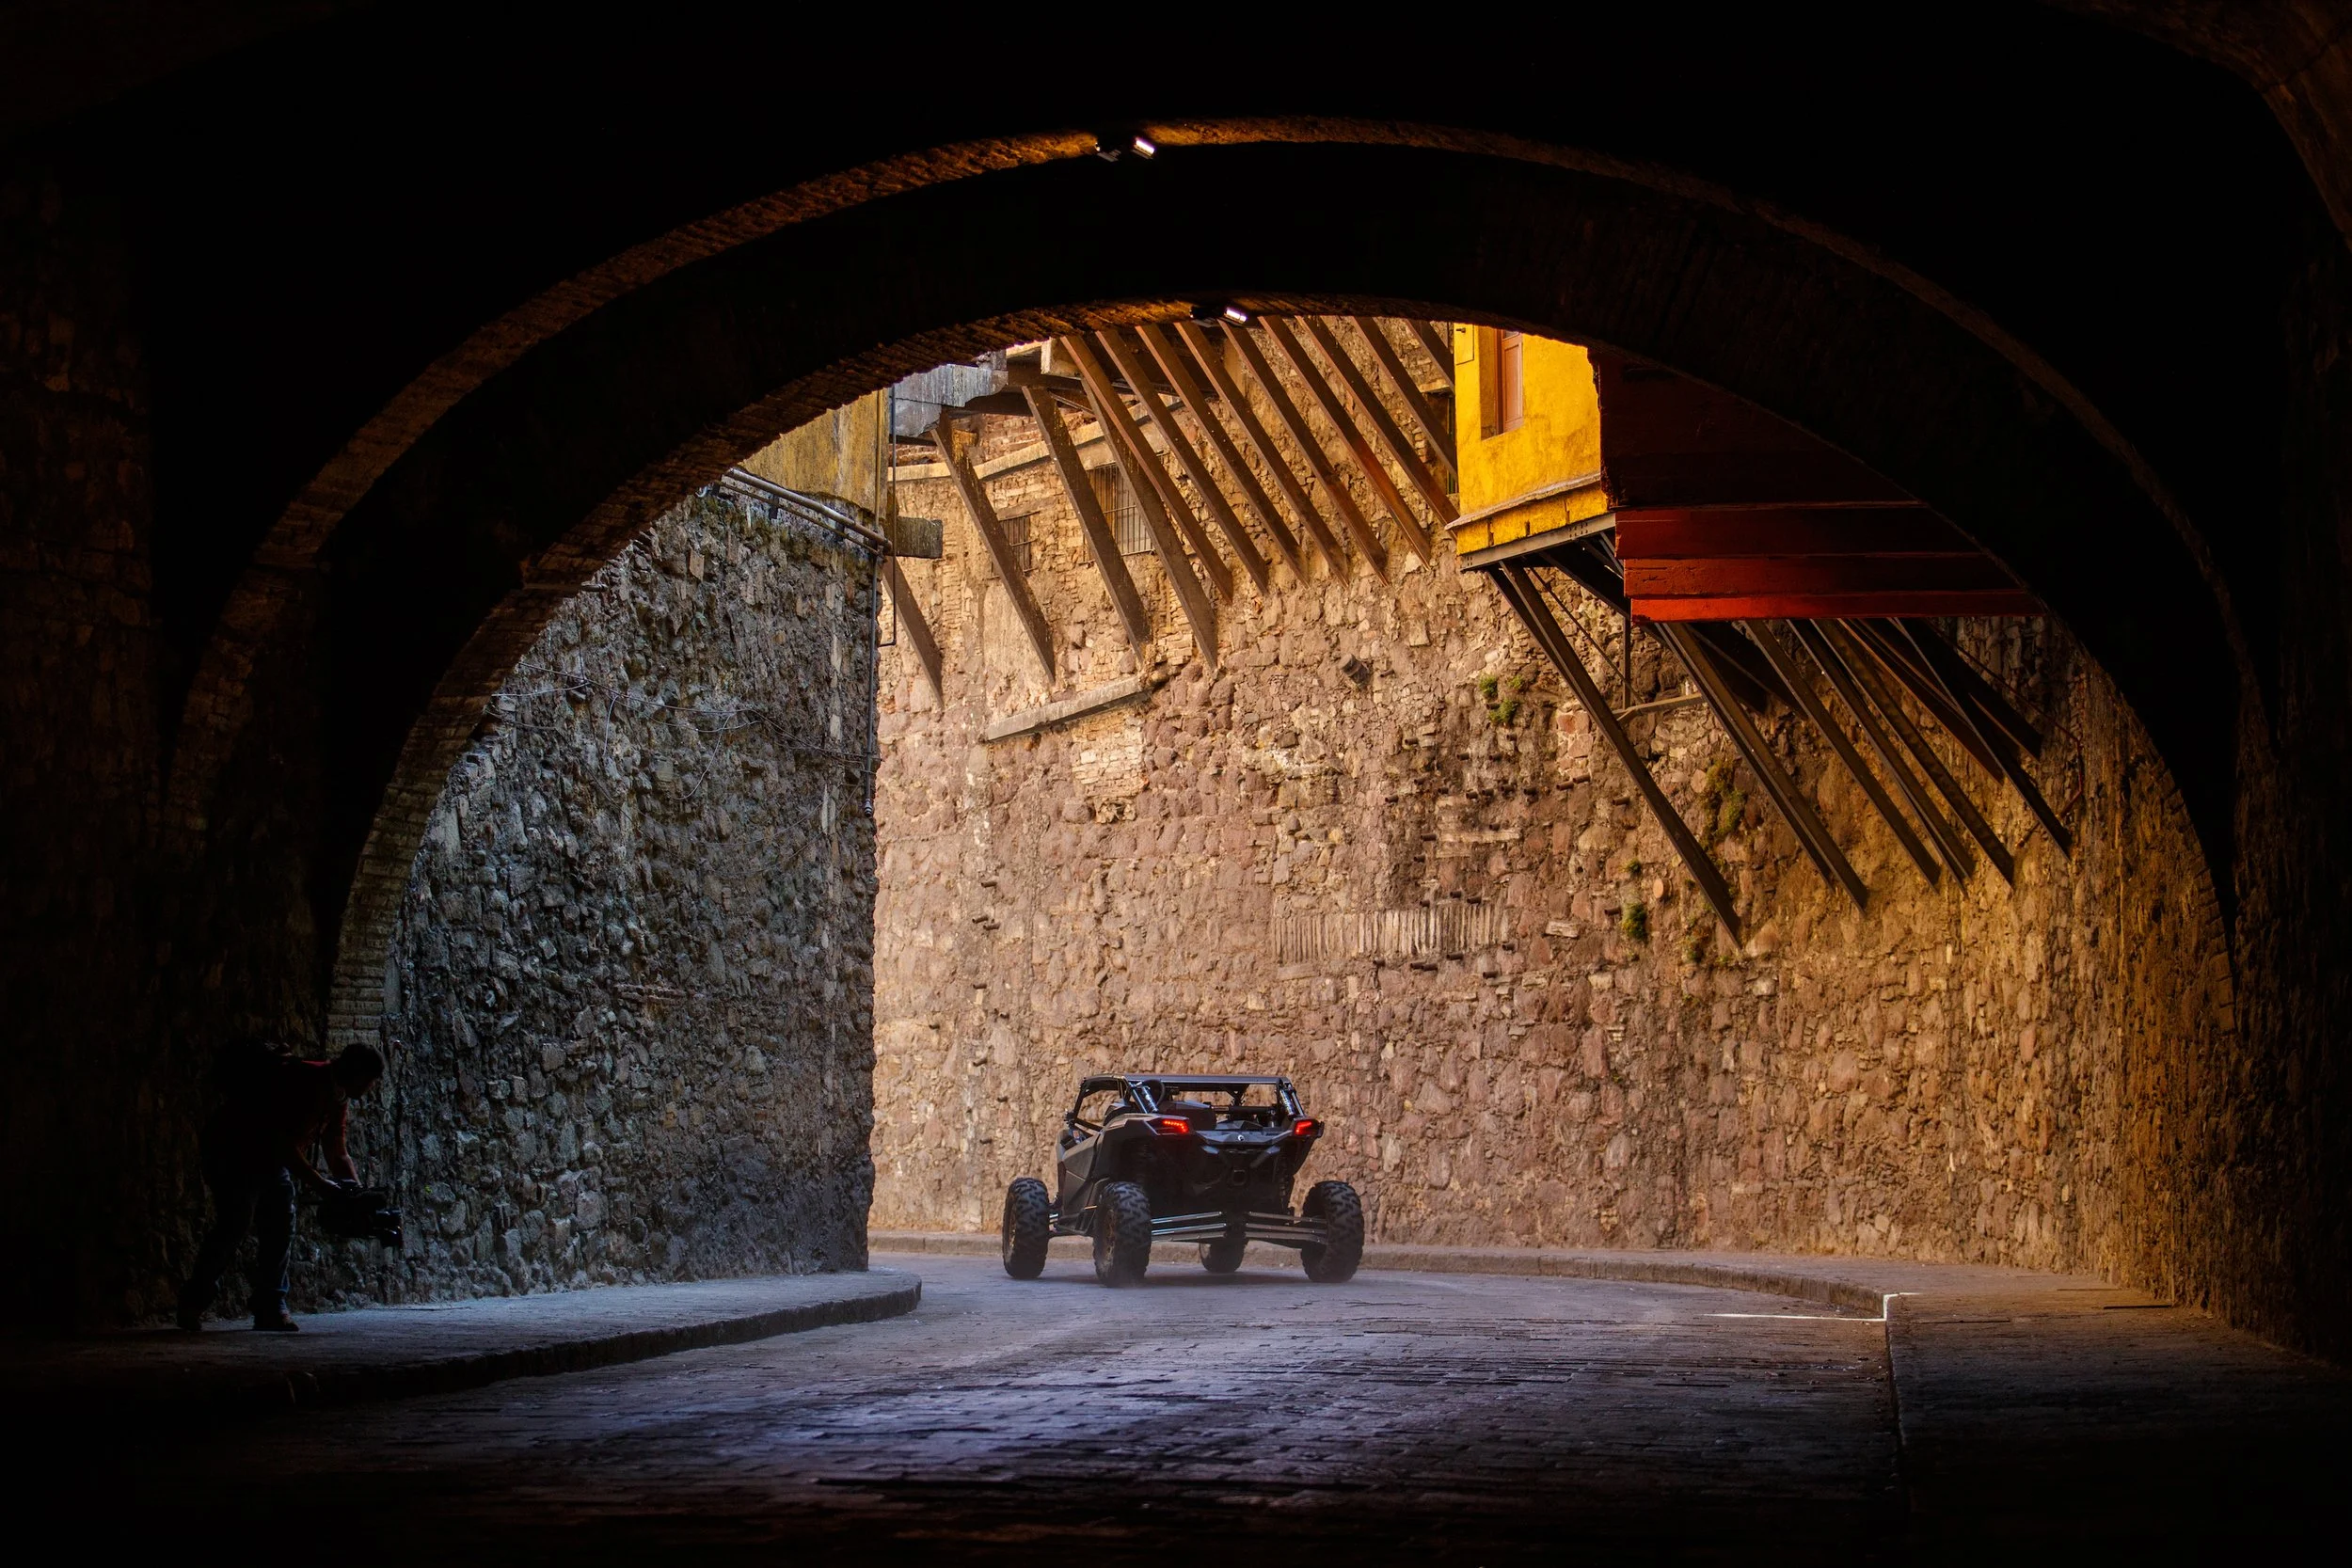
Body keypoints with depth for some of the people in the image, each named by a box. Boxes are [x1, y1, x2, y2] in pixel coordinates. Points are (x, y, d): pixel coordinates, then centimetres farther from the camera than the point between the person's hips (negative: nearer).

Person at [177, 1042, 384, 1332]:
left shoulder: (338, 1100, 0)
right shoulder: (300, 1082, -30)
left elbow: (338, 1155, 6)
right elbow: (283, 1142, -33)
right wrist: (318, 1183, -34)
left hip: (270, 1158, 9)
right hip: (232, 1152, -9)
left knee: (280, 1229, -1)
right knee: (233, 1226, -13)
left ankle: (270, 1308, 1)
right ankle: (193, 1302, -1)